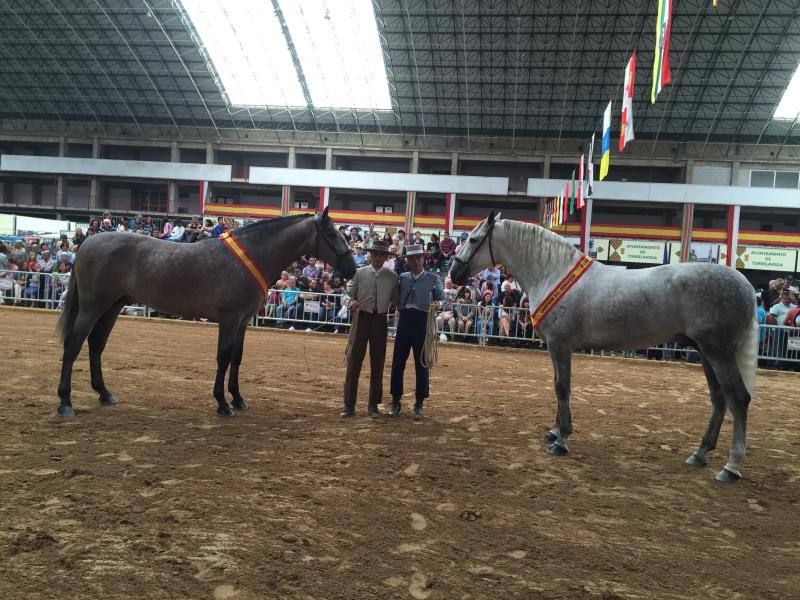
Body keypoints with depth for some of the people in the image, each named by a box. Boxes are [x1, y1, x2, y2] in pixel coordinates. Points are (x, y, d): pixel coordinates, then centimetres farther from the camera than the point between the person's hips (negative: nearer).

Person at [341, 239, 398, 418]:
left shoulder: (392, 277, 4)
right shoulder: (359, 273, 2)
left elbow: (395, 300, 7)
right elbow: (349, 292, 0)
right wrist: (351, 302, -20)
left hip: (380, 321, 1)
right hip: (361, 318, -1)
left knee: (378, 364, 8)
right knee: (354, 361, -1)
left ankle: (373, 405, 20)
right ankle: (349, 405, 7)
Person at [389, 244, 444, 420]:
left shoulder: (433, 278, 3)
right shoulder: (402, 278, 10)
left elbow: (442, 301, 1)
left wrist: (437, 306, -19)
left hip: (422, 321, -2)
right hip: (404, 320, 2)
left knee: (422, 364, 4)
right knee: (397, 362, 6)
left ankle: (419, 404, 16)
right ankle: (395, 401, 19)